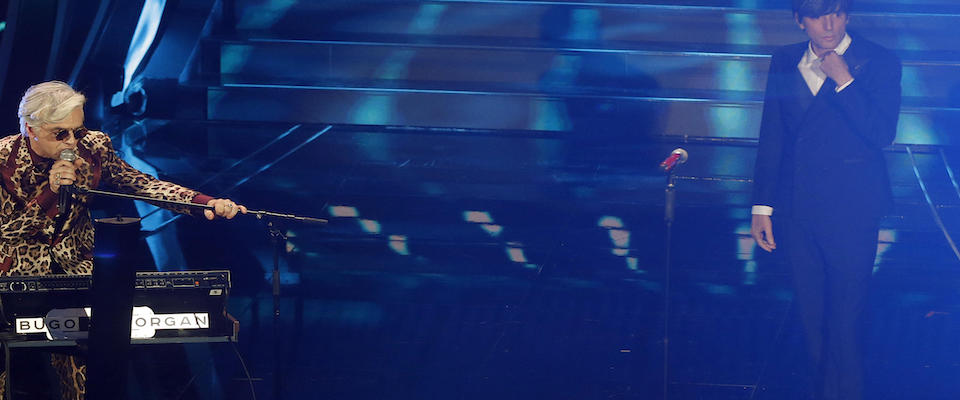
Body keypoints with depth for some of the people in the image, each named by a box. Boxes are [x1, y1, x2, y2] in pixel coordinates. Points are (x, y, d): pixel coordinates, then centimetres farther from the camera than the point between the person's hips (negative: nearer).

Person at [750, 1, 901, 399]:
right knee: (812, 317, 11)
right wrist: (762, 206, 8)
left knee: (843, 318, -3)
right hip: (796, 209, 4)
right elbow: (771, 137, 11)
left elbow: (882, 133, -15)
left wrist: (842, 80, -19)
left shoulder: (879, 63, -4)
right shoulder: (785, 62, 9)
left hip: (850, 211, -4)